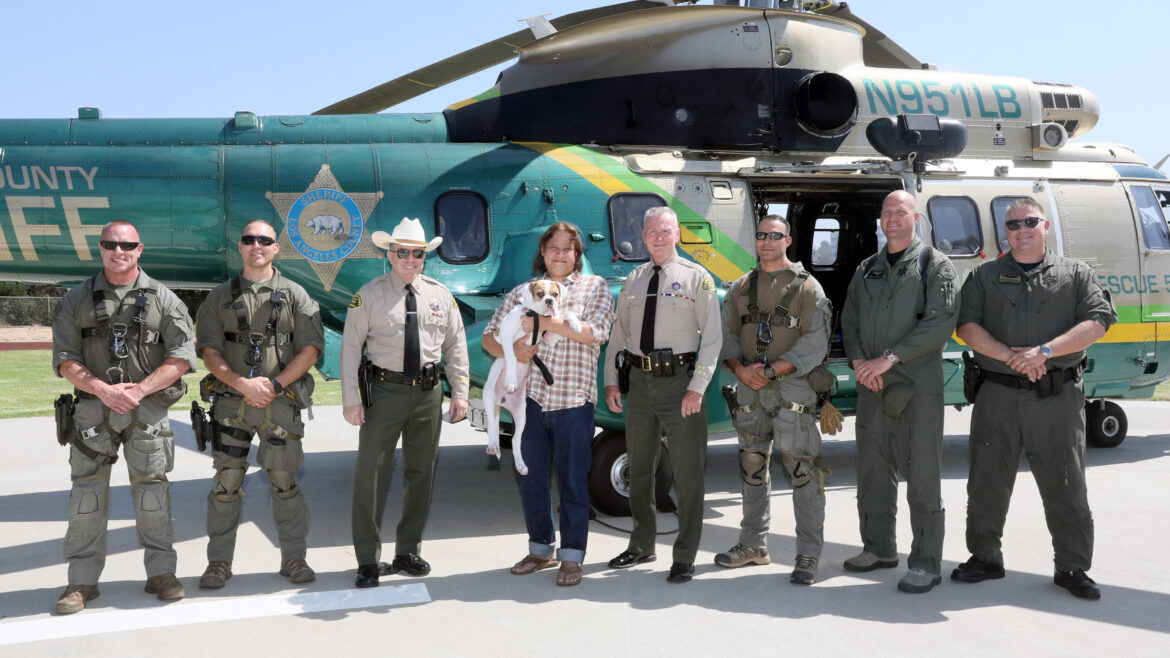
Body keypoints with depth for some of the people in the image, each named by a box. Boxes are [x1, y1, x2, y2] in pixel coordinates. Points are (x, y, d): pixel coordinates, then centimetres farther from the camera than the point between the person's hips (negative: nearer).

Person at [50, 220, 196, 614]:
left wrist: (139, 390, -13)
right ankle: (82, 581, 10)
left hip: (148, 407, -1)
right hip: (93, 407, 1)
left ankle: (161, 573, 12)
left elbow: (182, 357, -2)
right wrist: (102, 389, -13)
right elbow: (65, 360, 3)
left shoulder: (162, 299, 4)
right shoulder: (77, 300, 8)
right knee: (87, 492, 1)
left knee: (152, 491, 2)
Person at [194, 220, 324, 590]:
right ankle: (219, 562, 15)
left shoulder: (294, 295, 7)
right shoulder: (220, 297, 11)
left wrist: (275, 384, -10)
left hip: (281, 402, -1)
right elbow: (208, 350, 4)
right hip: (231, 402, 1)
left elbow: (311, 348, 0)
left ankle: (293, 558, 14)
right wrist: (241, 383, -11)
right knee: (226, 483, 2)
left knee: (284, 482, 3)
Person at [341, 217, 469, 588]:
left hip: (428, 391, 3)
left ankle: (408, 553, 26)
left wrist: (460, 393, 5)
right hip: (385, 390, -3)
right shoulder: (369, 295, -2)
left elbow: (456, 345, 11)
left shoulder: (440, 294, 8)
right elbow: (350, 348, -3)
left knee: (421, 474, 11)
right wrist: (350, 400, -9)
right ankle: (368, 560, 10)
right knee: (371, 474, -2)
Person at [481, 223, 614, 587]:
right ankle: (541, 549, 29)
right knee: (531, 480, 12)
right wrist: (511, 349, -12)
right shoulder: (521, 293, 12)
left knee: (573, 481, 2)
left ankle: (571, 557, 14)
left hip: (573, 400, -3)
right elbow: (489, 337, 10)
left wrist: (545, 322, -15)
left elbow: (595, 333, -11)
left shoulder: (594, 287, 5)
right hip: (531, 398, 4)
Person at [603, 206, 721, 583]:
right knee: (639, 468, 16)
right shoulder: (633, 280, 12)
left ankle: (685, 557, 13)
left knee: (687, 472, 0)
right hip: (639, 380, 5)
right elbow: (618, 333, 15)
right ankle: (642, 546, 33)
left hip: (679, 381, -5)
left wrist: (697, 388, -15)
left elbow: (712, 337, -7)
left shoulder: (696, 278, -3)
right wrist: (610, 380, 8)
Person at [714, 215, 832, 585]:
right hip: (749, 389, 5)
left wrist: (771, 370, -15)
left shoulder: (807, 287, -1)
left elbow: (815, 344, -8)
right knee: (752, 468, 13)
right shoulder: (740, 288, 14)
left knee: (803, 471, -6)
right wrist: (741, 369, -7)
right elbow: (728, 335, 12)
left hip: (792, 389, -5)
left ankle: (808, 555, 4)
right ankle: (753, 545, 26)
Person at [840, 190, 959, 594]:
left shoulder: (934, 265, -1)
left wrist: (890, 357, -17)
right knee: (872, 469, 12)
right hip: (871, 383, 6)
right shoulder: (867, 269, 16)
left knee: (922, 473, -3)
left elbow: (940, 322, -12)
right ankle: (879, 548, 27)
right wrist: (858, 360, -4)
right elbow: (849, 320, 15)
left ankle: (926, 563, 6)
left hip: (918, 385, -6)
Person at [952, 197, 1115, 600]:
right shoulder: (985, 276, 10)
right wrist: (1011, 357, -14)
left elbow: (1098, 322, -3)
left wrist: (1045, 351, -16)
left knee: (1066, 486, 5)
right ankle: (985, 558, 20)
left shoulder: (1075, 274, 9)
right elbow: (966, 326, 0)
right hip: (997, 396, 1)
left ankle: (1073, 567, 18)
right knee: (987, 482, 6)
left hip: (1058, 398, -1)